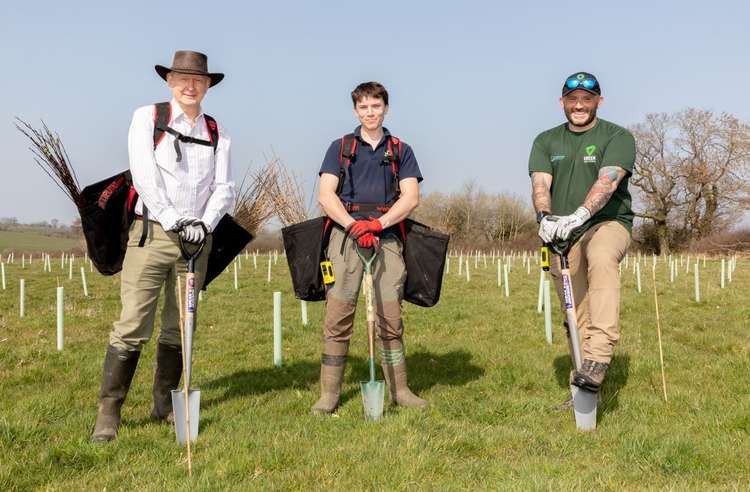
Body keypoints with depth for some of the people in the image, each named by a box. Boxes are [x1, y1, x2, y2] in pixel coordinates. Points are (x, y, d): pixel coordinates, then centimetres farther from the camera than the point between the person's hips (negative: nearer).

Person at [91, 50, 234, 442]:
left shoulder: (217, 133, 12)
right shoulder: (147, 117, 3)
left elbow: (224, 188, 7)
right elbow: (144, 176, -7)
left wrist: (204, 222, -10)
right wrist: (174, 222, -15)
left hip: (196, 239, 4)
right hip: (152, 233, -3)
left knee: (179, 328, 9)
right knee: (132, 326, -8)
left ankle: (164, 404, 22)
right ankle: (108, 412, -1)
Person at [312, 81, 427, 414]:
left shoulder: (401, 151, 15)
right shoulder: (340, 147, 13)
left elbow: (410, 197, 3)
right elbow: (326, 196, 3)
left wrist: (377, 223, -12)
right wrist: (354, 226, -13)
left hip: (386, 237, 1)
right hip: (345, 234, -1)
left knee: (390, 318, -1)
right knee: (337, 317, -5)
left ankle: (399, 390, 8)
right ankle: (328, 394, -1)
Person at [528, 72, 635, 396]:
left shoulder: (617, 137, -1)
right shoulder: (546, 141, 11)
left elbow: (607, 181, -18)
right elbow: (540, 184, -4)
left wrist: (579, 216, -36)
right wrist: (545, 217, -27)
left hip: (607, 223, -4)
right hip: (561, 234, 4)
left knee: (602, 259, -38)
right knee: (576, 318, 3)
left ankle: (598, 360, -45)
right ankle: (581, 391, 13)